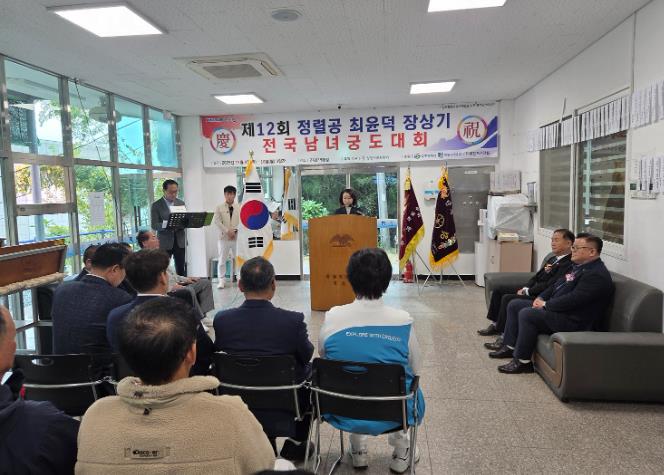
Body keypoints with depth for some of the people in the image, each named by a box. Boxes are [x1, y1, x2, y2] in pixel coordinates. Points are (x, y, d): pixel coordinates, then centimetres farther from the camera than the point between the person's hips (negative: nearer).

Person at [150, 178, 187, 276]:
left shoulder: (181, 203, 10)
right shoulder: (156, 205, -2)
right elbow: (154, 226, -8)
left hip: (180, 241, 3)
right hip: (165, 242, -3)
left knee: (181, 270, 3)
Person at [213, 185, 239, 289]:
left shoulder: (239, 207, 7)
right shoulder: (219, 208, 5)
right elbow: (217, 221, -4)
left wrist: (235, 230, -12)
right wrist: (228, 231, -13)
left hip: (237, 236, 1)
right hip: (224, 236, -1)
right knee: (222, 260, 1)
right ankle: (222, 280, 8)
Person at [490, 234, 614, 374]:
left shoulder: (597, 275, -18)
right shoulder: (578, 266, 14)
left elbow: (573, 299, -26)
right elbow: (557, 285, 20)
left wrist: (545, 305, -16)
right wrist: (540, 298, 3)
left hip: (572, 321, -11)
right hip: (556, 308, 11)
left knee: (526, 314, -28)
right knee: (514, 305, 8)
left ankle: (523, 361, -16)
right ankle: (510, 346, 13)